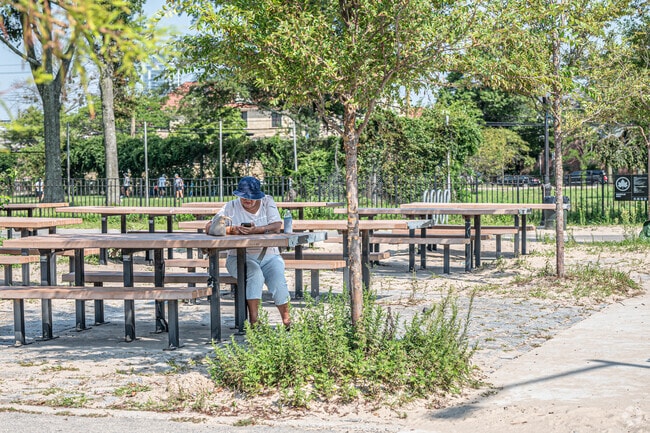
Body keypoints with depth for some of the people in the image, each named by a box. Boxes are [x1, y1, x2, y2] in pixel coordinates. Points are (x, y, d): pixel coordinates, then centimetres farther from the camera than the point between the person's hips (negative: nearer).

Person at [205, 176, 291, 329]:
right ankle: (253, 320, -31)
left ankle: (287, 321, -14)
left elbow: (277, 227, -10)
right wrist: (230, 230, -24)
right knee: (255, 275, -33)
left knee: (278, 280, -26)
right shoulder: (231, 207, 4)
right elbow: (209, 227, -5)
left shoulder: (267, 202, 5)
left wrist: (256, 230, -29)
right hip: (240, 257, -1)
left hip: (269, 255, 1)